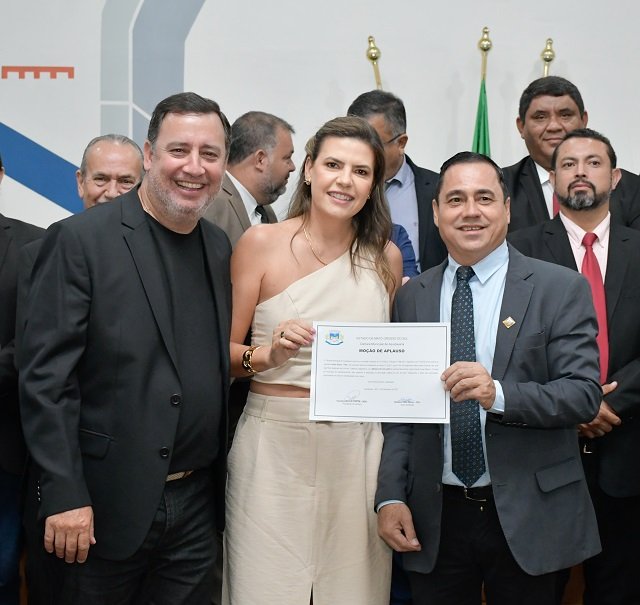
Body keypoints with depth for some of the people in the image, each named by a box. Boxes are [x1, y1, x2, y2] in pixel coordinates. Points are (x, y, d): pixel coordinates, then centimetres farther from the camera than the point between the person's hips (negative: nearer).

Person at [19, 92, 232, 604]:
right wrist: (64, 496, -17)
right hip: (107, 504, -5)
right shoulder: (80, 240, -11)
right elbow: (45, 376, -14)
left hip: (197, 504, 5)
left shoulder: (220, 248, 8)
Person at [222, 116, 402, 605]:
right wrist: (267, 355, -18)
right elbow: (224, 352, 0)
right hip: (275, 442, -2)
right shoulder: (261, 243, -2)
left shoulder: (386, 256, 6)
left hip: (357, 448, 3)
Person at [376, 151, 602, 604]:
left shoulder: (561, 289, -3)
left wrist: (498, 393, -27)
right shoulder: (413, 296, 6)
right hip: (436, 520, 2)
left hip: (528, 518, -2)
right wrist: (391, 497, -3)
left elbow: (585, 394, -11)